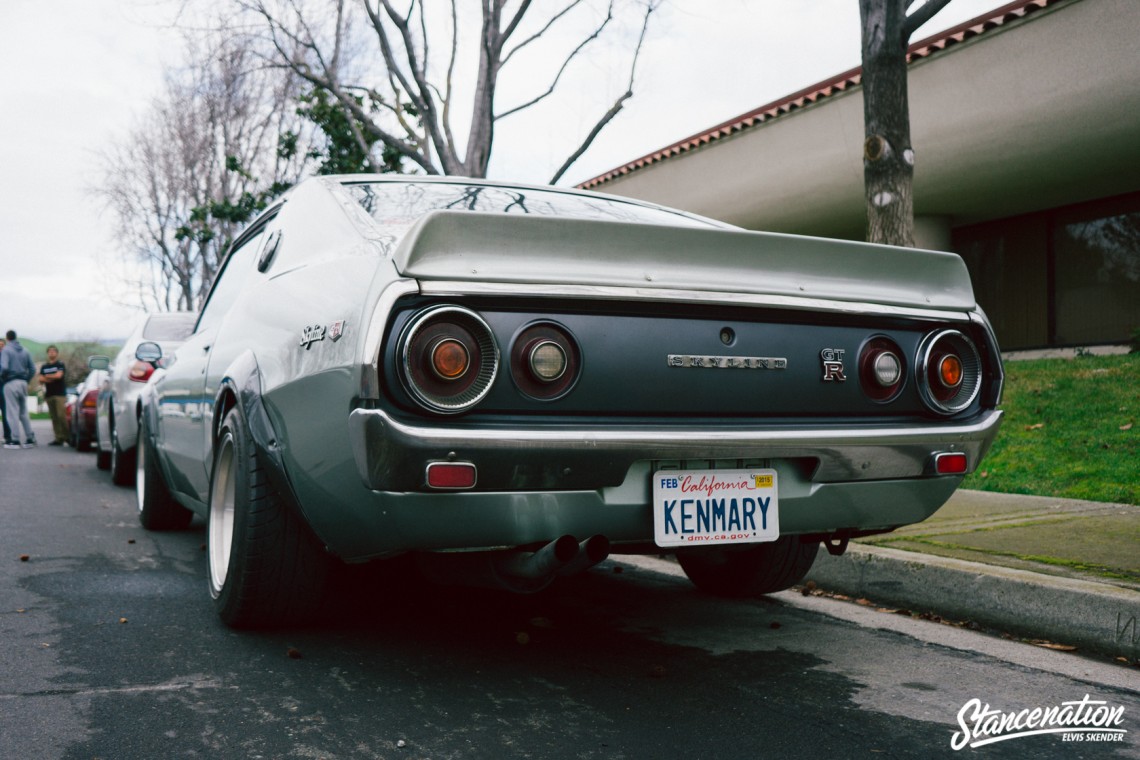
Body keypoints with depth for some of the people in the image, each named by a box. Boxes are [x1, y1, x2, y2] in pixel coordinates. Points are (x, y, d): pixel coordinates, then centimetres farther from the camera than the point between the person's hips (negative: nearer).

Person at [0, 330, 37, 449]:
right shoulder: (24, 351, 11)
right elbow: (32, 368, 9)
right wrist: (26, 379, 13)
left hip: (11, 383, -6)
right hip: (23, 383, 6)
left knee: (13, 412, -3)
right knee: (23, 412, 12)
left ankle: (15, 440, -4)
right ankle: (30, 438, 10)